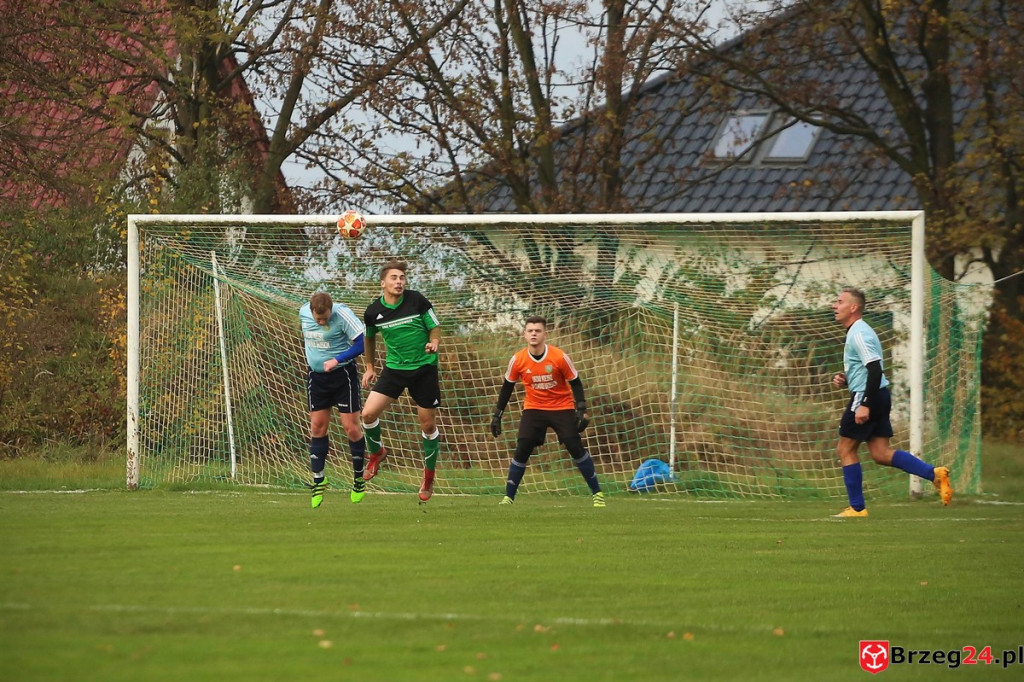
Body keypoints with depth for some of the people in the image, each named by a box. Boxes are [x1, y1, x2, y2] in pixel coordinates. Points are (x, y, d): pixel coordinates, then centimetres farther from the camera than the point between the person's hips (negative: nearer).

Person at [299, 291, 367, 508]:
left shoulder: (343, 315, -21)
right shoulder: (303, 313, -4)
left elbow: (361, 343, -20)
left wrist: (336, 360, -27)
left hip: (342, 374, -4)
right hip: (316, 376, 4)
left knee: (351, 427, -4)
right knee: (317, 427, 5)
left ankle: (359, 478, 14)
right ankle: (318, 480, 14)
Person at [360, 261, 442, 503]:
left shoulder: (417, 301, -11)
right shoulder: (373, 312, -5)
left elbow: (435, 328, -1)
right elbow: (369, 337, 16)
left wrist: (434, 343, -22)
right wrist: (370, 367, 20)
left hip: (424, 368, -2)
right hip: (395, 369, 2)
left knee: (428, 424, 5)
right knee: (368, 413, -11)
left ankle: (429, 476, 24)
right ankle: (377, 453, 20)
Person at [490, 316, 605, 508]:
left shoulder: (559, 357, -16)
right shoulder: (518, 360, -10)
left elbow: (575, 383, -5)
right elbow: (507, 387, 4)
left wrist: (581, 409, -14)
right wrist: (497, 415, 4)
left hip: (562, 408, -1)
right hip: (533, 409, 1)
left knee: (576, 448, -9)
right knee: (522, 451, -11)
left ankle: (597, 493, 4)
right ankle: (508, 497, -1)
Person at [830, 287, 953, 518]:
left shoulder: (859, 334, -14)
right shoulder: (857, 332, 18)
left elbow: (874, 369, -24)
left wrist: (865, 405, -26)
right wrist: (844, 379, 12)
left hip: (868, 396, -10)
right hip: (878, 396, 10)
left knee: (845, 449, 0)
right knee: (881, 453, 5)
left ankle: (857, 507, 5)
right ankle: (934, 474, -3)